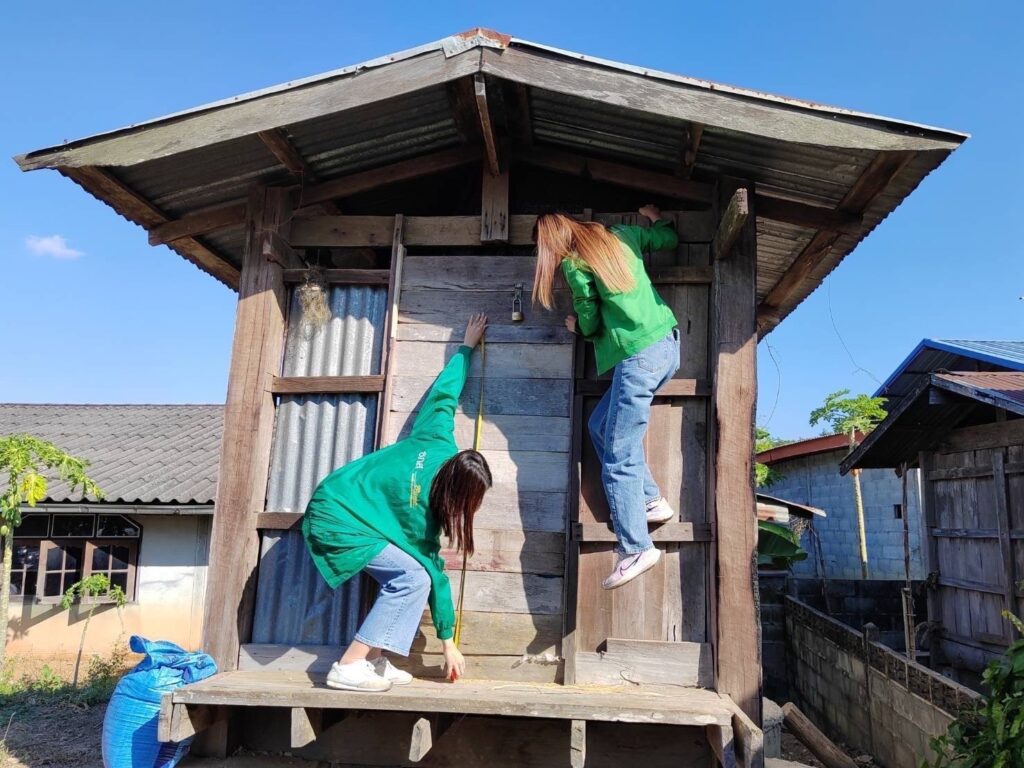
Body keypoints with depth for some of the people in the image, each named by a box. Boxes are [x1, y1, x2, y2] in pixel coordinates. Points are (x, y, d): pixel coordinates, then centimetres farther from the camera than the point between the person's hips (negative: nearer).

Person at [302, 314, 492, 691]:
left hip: (342, 502, 9)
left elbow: (444, 391, -4)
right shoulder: (419, 509, -25)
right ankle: (349, 666, -14)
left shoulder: (438, 441, -14)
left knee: (405, 574, -1)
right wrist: (448, 643, -7)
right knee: (413, 576, -18)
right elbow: (433, 570, -17)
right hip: (338, 519, -9)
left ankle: (373, 660, 2)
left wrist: (467, 346, 12)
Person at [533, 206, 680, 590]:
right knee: (601, 425, 17)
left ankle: (635, 549, -1)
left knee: (618, 459, -4)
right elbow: (670, 239, 26)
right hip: (667, 344, 9)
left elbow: (590, 323, -1)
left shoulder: (575, 264, -6)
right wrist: (656, 217, 45)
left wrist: (577, 326, 22)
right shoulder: (622, 235, 12)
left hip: (639, 356, -9)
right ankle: (652, 501, 17)